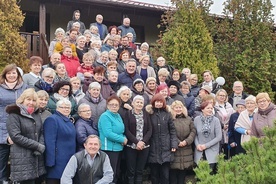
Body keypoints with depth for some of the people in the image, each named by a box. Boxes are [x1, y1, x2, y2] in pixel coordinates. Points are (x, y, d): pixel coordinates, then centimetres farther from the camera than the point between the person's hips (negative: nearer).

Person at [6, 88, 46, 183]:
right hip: (22, 158, -6)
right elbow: (16, 136, -14)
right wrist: (37, 146, -15)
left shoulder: (36, 114, 16)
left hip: (36, 156, 6)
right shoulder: (14, 114, -4)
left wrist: (42, 146, -7)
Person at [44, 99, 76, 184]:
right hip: (58, 161, -8)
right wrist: (51, 161, -22)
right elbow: (49, 142, -18)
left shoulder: (69, 121, 16)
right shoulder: (52, 119, -10)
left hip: (70, 161, 9)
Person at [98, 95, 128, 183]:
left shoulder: (118, 116, 11)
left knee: (116, 173, 16)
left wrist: (124, 138, -1)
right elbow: (108, 133, -24)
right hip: (110, 148, -9)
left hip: (118, 148, 9)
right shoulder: (105, 116, -14)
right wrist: (122, 139, -15)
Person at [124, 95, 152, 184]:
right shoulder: (128, 114, 0)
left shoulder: (146, 114, 9)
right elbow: (126, 130, -7)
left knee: (140, 171, 7)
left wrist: (143, 141, -11)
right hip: (131, 146, -2)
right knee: (131, 171, 1)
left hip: (144, 146, 3)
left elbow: (150, 130, 4)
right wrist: (136, 142, -15)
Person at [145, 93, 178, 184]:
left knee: (165, 175, 4)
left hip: (165, 148, 0)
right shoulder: (149, 113, 0)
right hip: (153, 148, 0)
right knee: (154, 174, 9)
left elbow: (172, 130, 4)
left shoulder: (167, 113, 4)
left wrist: (174, 144, -3)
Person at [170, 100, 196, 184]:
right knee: (173, 171, 1)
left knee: (183, 173, 11)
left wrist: (186, 141, -8)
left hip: (186, 150, 4)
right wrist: (177, 143, -14)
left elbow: (193, 131, 5)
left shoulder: (188, 119, 11)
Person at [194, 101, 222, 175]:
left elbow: (219, 137, -8)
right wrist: (197, 144, -10)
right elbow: (194, 134, 5)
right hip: (199, 152, 1)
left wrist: (206, 145, -10)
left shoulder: (216, 120, -8)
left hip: (212, 152, -1)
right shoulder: (197, 119, -2)